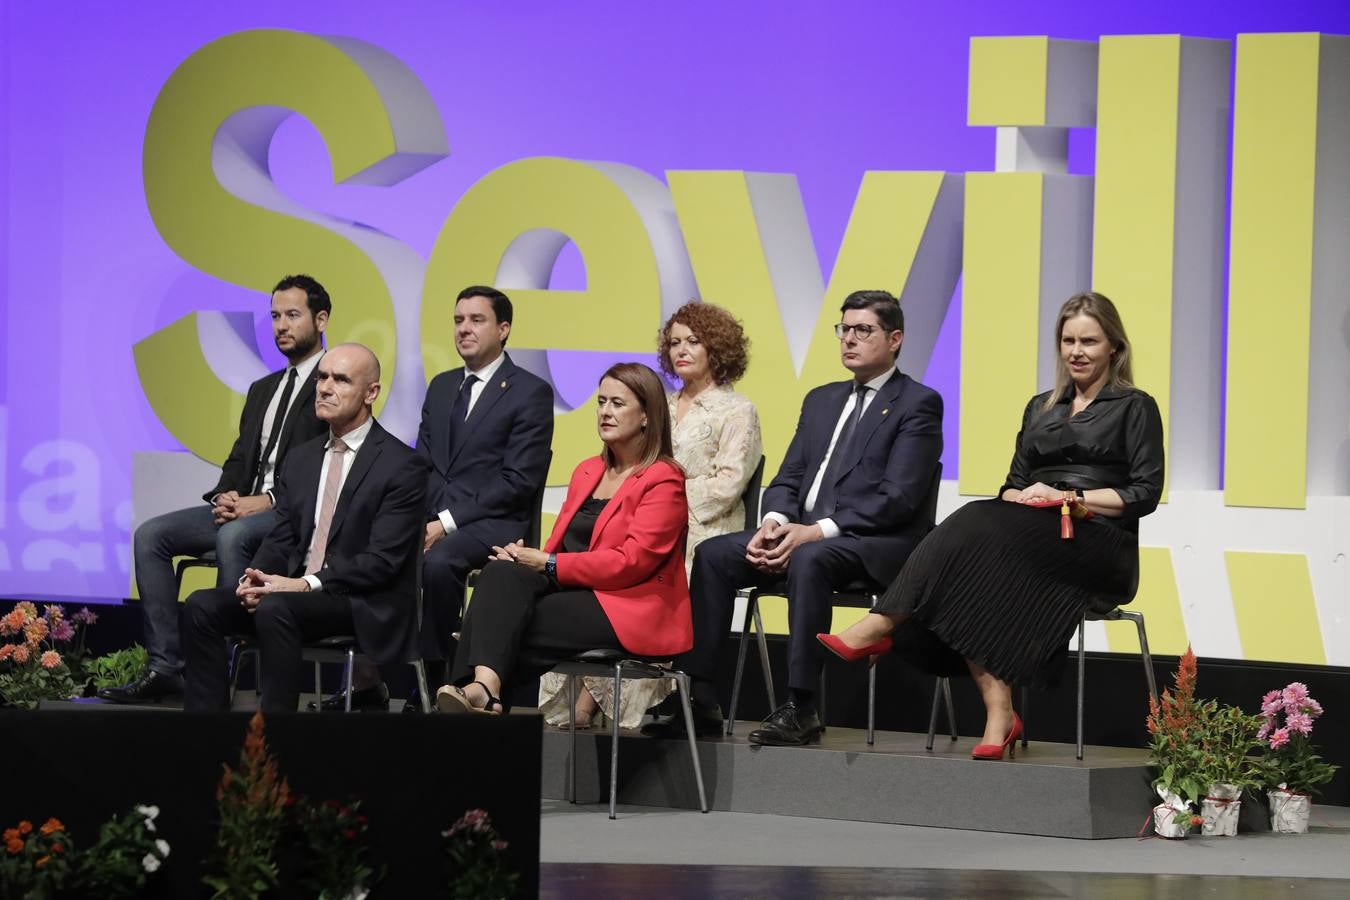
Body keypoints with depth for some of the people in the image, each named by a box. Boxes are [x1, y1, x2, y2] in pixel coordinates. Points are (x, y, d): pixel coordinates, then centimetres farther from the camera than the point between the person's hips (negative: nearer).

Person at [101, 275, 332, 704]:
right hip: (243, 506, 8)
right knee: (150, 535, -10)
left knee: (232, 537, -37)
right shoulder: (262, 390, 25)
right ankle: (165, 665, -16)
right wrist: (226, 496, -2)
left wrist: (269, 499, -20)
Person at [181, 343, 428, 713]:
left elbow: (382, 560, -14)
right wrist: (256, 578, -8)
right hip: (295, 590, 7)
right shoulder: (301, 459, 17)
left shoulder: (402, 466, -7)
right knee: (202, 606, -13)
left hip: (365, 606, -7)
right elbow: (282, 539, 15)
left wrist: (307, 584, -21)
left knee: (275, 609, -34)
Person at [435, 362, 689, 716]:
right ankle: (483, 686, -44)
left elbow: (630, 562, -14)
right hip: (574, 593, 6)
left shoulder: (663, 481, -3)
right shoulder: (587, 472, 23)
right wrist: (527, 558, -8)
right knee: (500, 575, -25)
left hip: (627, 610, -6)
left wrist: (548, 565, -14)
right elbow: (560, 547, 17)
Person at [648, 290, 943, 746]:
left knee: (809, 559, -38)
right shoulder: (821, 400, 22)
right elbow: (788, 479, 18)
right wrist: (775, 521, -6)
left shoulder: (918, 404, -2)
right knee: (713, 554, -13)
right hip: (803, 531, 7)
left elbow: (898, 498, -13)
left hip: (875, 542, -7)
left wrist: (818, 530, -21)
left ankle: (800, 708, -35)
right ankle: (698, 701, -16)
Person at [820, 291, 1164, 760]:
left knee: (980, 525, -31)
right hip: (1031, 541, 5)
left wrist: (1070, 497, -11)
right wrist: (1020, 496, -3)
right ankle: (998, 713, -39)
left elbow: (1145, 493, -2)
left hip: (1102, 552, -5)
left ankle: (883, 626, -37)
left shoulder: (1134, 408, 8)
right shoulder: (1041, 408, 25)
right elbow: (1014, 484, 22)